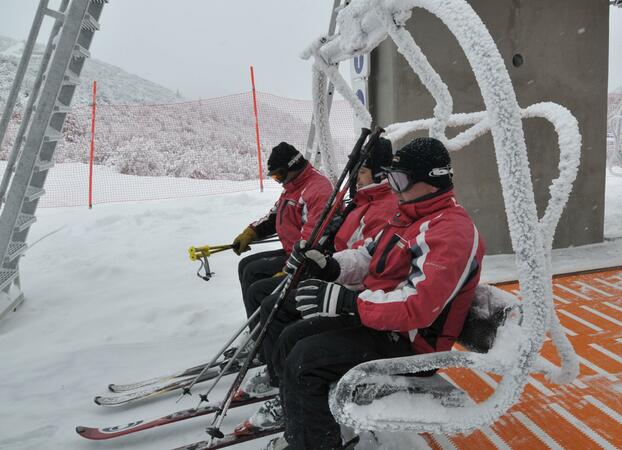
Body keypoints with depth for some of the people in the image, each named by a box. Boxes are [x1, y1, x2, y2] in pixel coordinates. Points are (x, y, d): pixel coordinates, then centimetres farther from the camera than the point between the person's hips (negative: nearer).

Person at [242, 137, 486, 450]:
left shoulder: (451, 231, -22)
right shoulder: (410, 215, 10)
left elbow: (417, 307, -32)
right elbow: (370, 255, 15)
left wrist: (346, 301, -34)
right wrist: (328, 265, -4)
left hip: (407, 340, -10)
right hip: (374, 304, 10)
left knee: (304, 357, -28)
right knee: (277, 308, 9)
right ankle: (292, 400, 24)